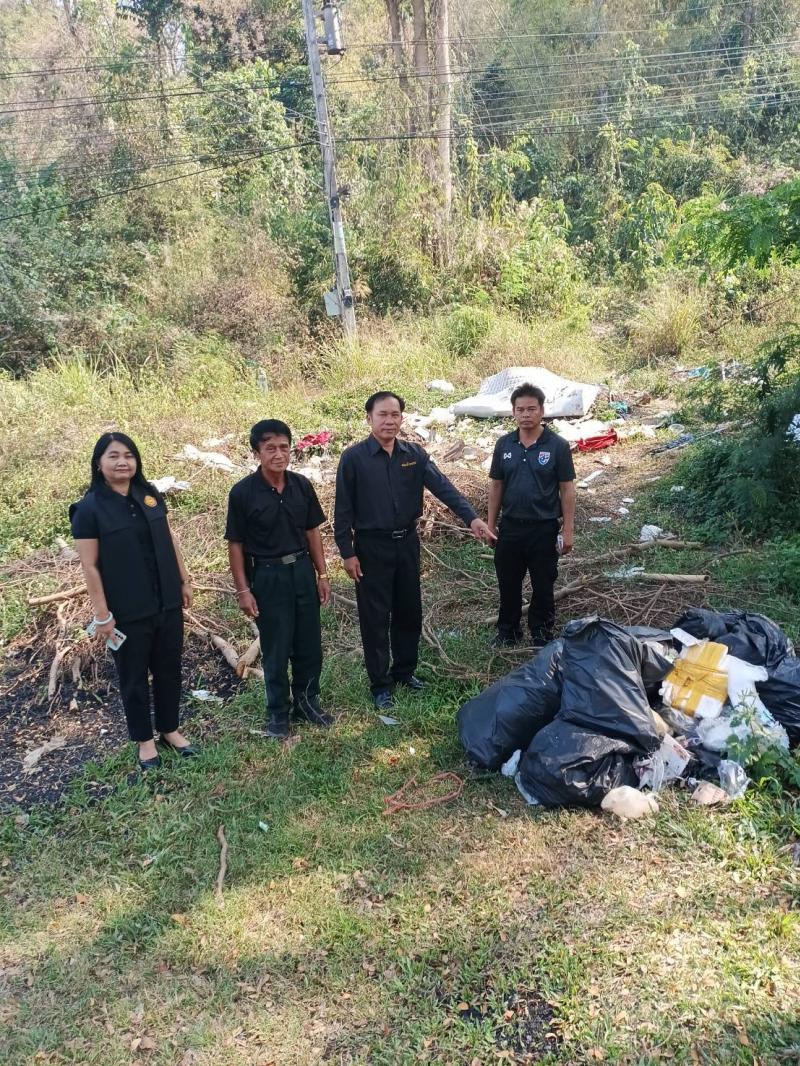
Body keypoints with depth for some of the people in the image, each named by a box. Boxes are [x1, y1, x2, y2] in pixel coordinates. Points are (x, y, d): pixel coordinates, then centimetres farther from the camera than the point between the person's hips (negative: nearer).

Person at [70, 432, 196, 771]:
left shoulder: (150, 495, 3)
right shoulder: (90, 509, -12)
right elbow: (89, 566, -12)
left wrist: (184, 581, 10)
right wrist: (102, 614, -13)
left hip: (167, 602, 5)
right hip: (128, 610, -4)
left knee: (169, 668, 16)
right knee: (134, 676, 12)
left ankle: (170, 730, 35)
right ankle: (144, 740, 29)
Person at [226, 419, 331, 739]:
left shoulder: (302, 485, -2)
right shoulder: (242, 492, -13)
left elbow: (312, 531, 7)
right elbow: (236, 544, -8)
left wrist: (322, 574, 6)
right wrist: (243, 590, -10)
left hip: (302, 571, 4)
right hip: (267, 576, -4)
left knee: (309, 644, 13)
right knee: (276, 649, 7)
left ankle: (307, 701, 33)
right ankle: (277, 712, 26)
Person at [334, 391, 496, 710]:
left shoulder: (414, 454, 1)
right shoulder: (353, 457, -10)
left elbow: (443, 487, -9)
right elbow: (343, 509, -8)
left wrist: (471, 517, -23)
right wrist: (347, 552, -11)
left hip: (407, 542, 4)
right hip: (371, 546, -4)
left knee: (409, 611, 15)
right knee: (375, 617, 4)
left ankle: (404, 670, 34)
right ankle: (380, 684, 18)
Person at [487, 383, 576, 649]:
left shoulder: (557, 445, -8)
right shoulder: (504, 444, 2)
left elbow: (567, 489, -6)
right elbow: (496, 485, 8)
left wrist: (568, 530, -8)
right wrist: (491, 523, 7)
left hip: (544, 527, -3)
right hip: (510, 526, 3)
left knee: (543, 586, 10)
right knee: (508, 584, 14)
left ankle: (541, 634, 27)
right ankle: (507, 632, 31)